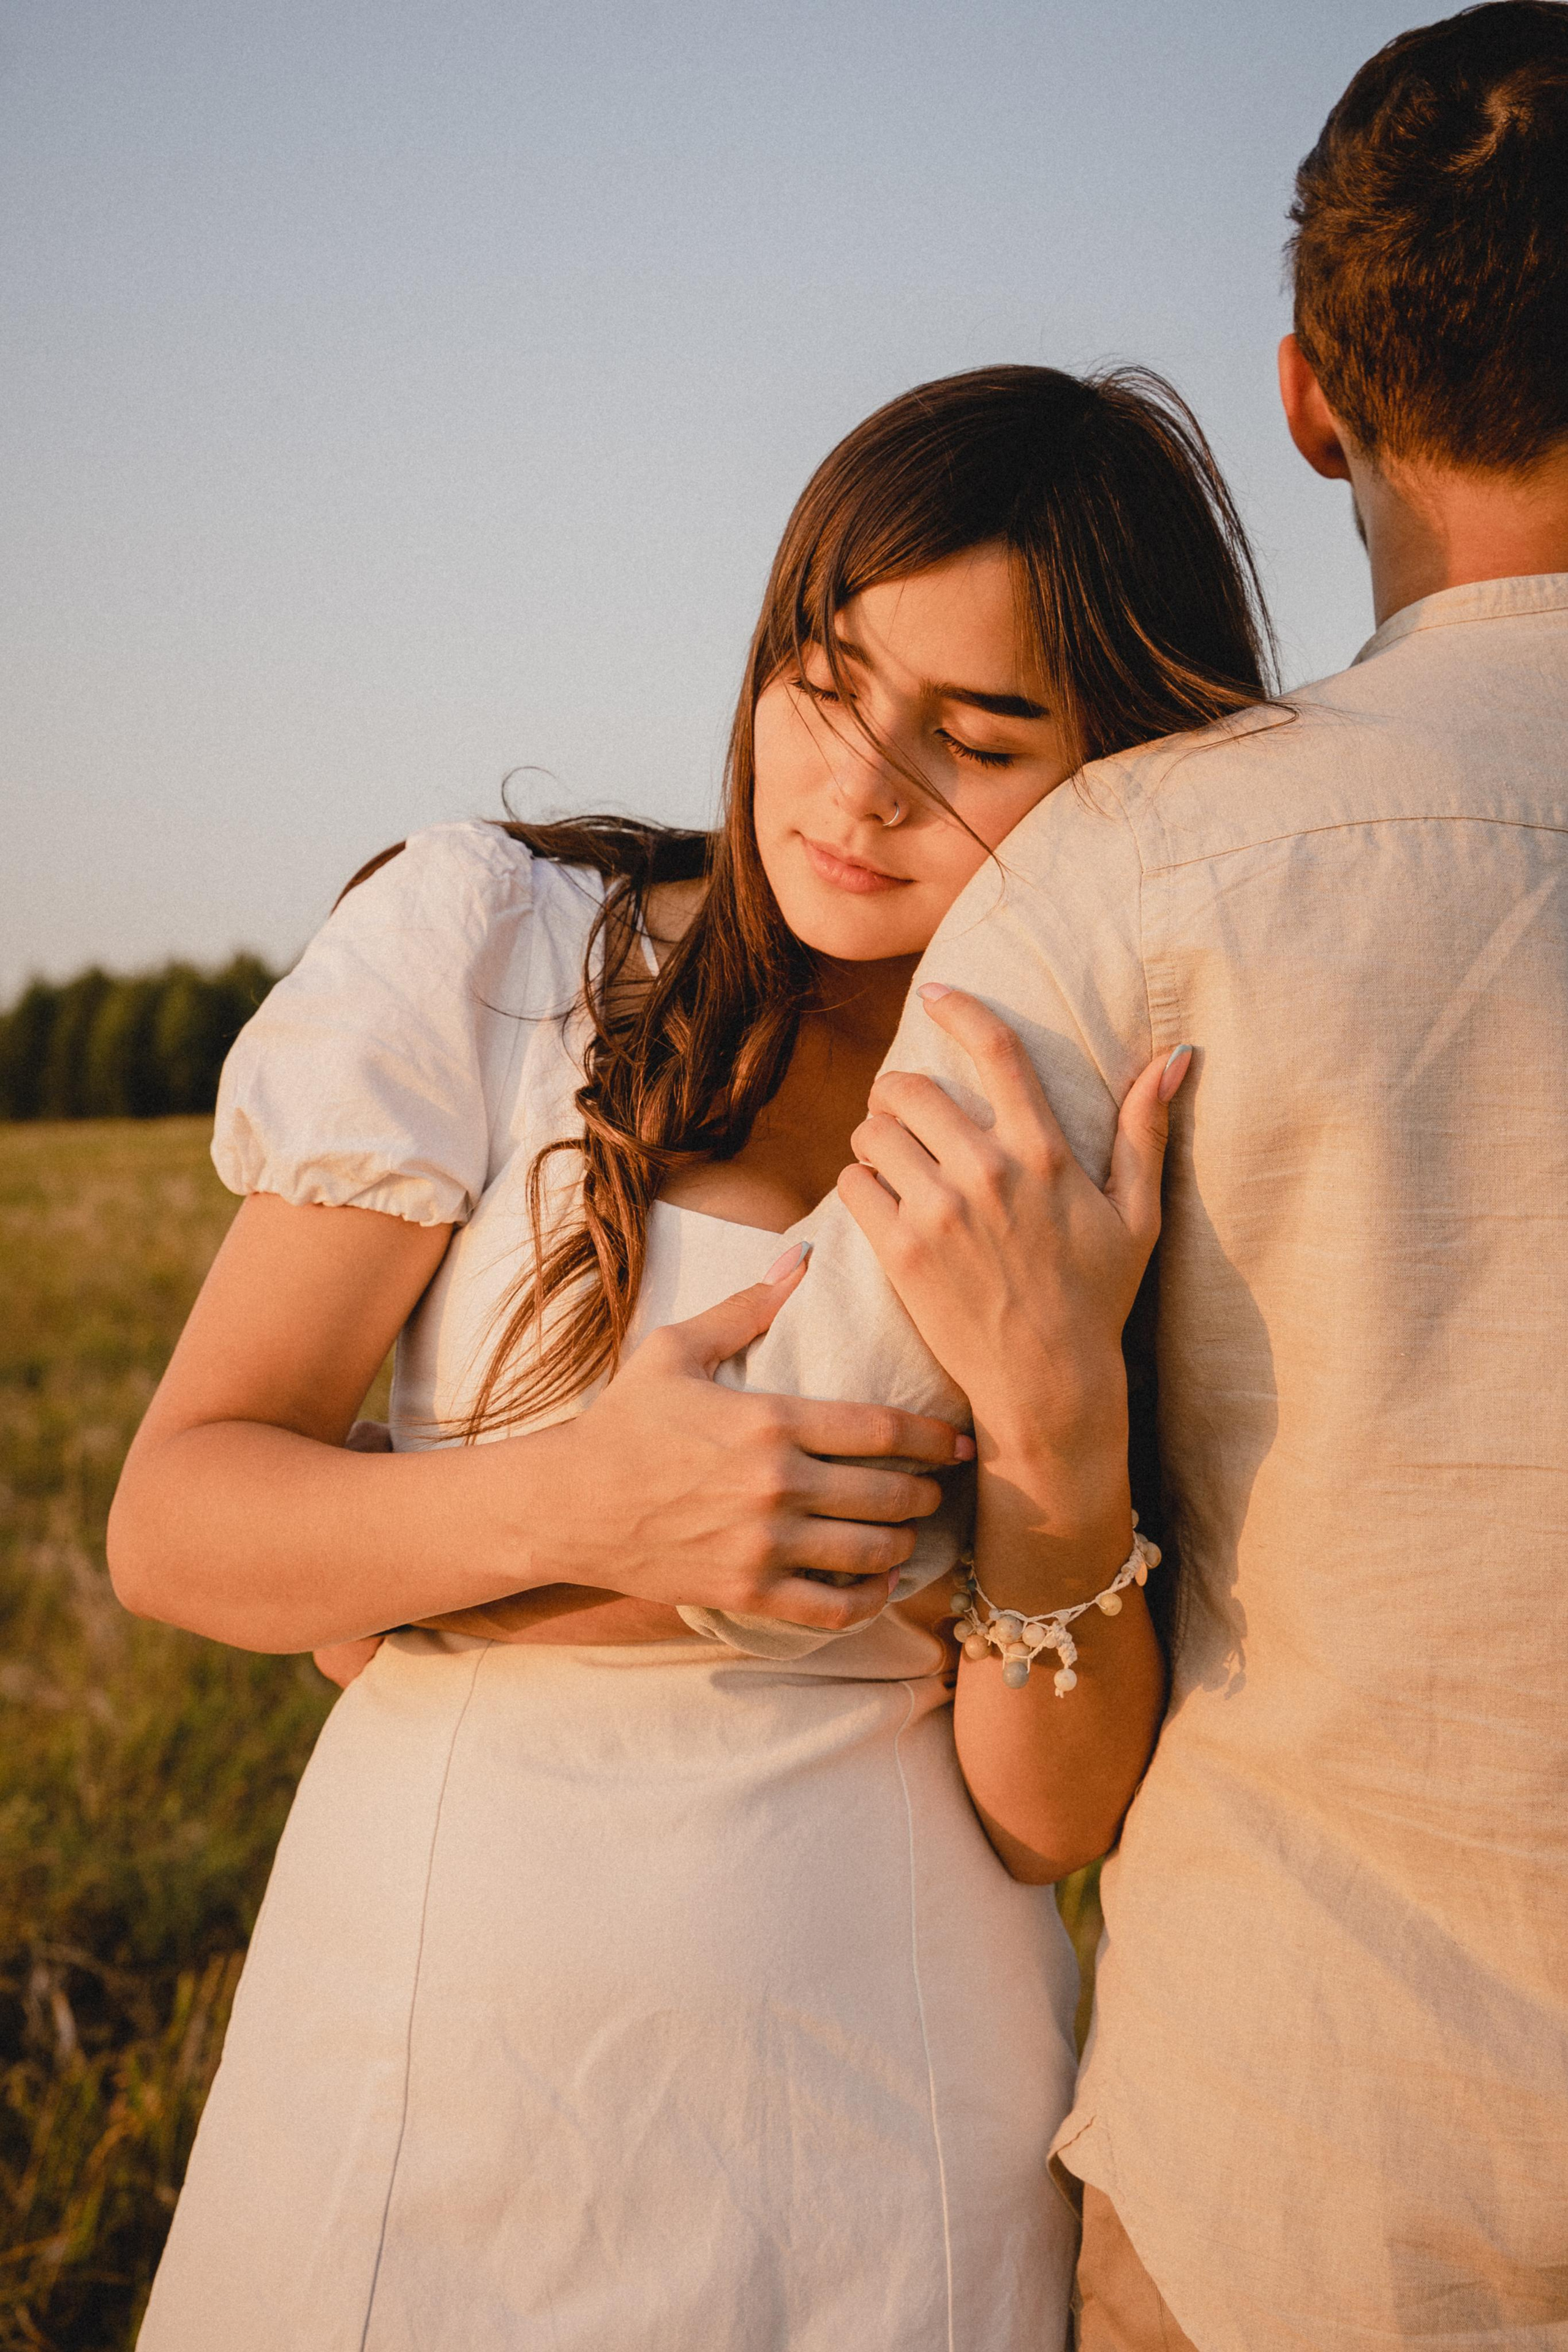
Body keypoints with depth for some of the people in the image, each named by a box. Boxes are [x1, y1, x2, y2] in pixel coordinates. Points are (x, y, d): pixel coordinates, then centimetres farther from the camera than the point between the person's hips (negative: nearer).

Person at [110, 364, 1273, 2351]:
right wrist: (573, 1506, -25)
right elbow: (171, 1522, -8)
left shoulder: (1107, 1164, -2)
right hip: (434, 2067, -1)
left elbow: (1057, 1817, -7)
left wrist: (1064, 1429, -24)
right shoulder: (492, 943, -7)